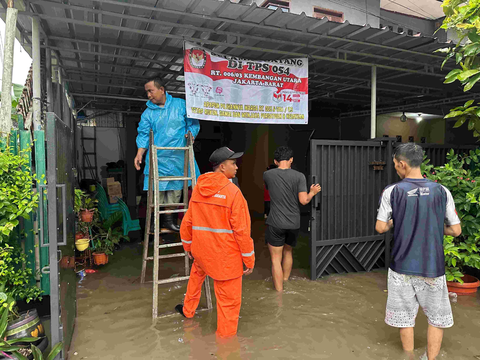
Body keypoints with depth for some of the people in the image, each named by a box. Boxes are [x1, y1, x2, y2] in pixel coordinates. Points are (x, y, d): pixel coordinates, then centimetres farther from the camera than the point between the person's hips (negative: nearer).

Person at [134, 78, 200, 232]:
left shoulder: (180, 104, 6)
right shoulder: (148, 113, 7)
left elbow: (193, 123, 12)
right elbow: (143, 135, 4)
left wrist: (190, 133, -8)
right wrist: (139, 154, -9)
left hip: (178, 157, 1)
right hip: (157, 158, -1)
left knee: (175, 188, 6)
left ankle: (169, 219, 20)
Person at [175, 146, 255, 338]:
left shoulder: (198, 188, 1)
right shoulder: (233, 192, -17)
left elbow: (187, 221, 9)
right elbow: (241, 229, -17)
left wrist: (188, 245, 23)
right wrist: (249, 259, -7)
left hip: (201, 248, 7)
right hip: (225, 254, -7)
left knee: (197, 274, 34)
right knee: (229, 298, 8)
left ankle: (188, 310, 54)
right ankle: (226, 334, 22)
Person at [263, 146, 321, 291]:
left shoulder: (268, 175, -4)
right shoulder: (299, 176, -7)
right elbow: (303, 200, -10)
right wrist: (312, 192, 10)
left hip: (276, 224, -2)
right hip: (294, 223, 3)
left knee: (276, 259, 4)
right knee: (288, 252, 25)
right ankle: (285, 282, 41)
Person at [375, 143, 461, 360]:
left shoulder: (392, 192, -9)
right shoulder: (441, 191, -5)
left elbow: (380, 228, -5)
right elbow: (455, 230, 0)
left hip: (402, 267, -1)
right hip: (432, 268, 1)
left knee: (405, 317, 15)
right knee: (437, 317, 19)